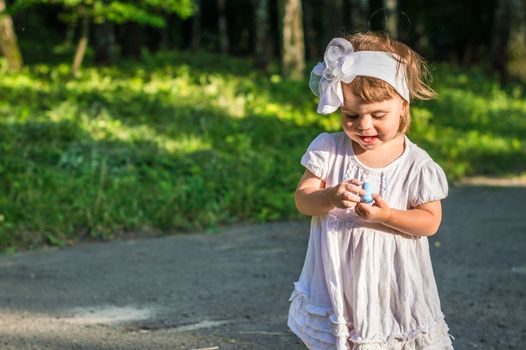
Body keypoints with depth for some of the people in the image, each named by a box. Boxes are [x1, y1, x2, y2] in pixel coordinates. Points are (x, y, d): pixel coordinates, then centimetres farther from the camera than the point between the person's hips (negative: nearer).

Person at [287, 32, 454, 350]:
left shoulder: (416, 164, -10)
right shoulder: (328, 150, -5)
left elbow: (431, 221, -7)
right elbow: (303, 200, -5)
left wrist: (387, 216, -24)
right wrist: (331, 197, -27)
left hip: (393, 285, -1)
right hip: (337, 284, 2)